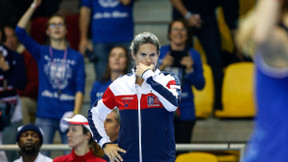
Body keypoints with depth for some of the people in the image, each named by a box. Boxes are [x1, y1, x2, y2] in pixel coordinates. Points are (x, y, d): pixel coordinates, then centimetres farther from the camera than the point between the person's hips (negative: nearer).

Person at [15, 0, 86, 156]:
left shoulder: (76, 57, 8)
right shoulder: (41, 53, 9)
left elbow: (80, 88, 0)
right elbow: (19, 31, -3)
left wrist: (76, 113, -13)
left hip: (68, 114, 0)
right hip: (45, 115, 0)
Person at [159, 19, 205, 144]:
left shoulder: (193, 55, 6)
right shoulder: (160, 52, 7)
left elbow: (200, 85, 3)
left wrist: (190, 69, -11)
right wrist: (162, 67, -9)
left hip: (185, 111, 0)